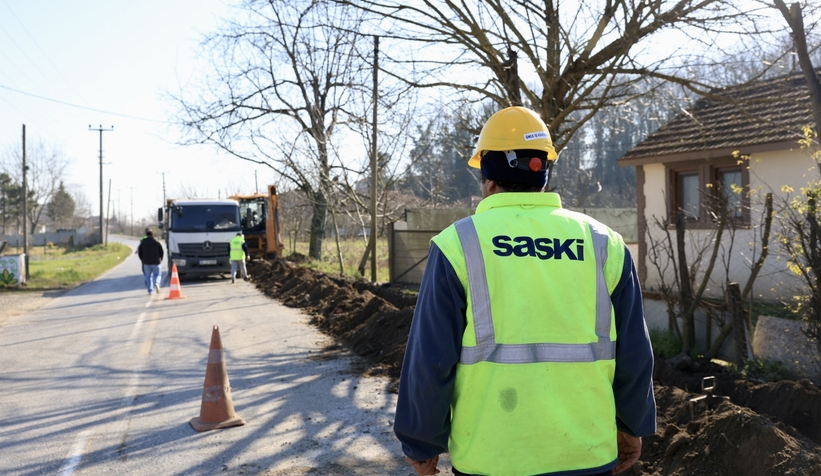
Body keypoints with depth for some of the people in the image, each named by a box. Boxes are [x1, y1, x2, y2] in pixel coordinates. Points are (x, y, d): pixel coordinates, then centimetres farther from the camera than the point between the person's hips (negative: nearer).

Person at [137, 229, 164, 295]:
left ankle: (150, 290, 4)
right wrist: (160, 260, 15)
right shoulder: (157, 243, -3)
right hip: (156, 262, -1)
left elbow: (140, 253, 2)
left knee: (148, 276, 9)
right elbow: (161, 252, 0)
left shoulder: (142, 243, 0)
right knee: (157, 274, 11)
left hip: (146, 263, 1)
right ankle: (156, 283, -20)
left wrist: (143, 260, 17)